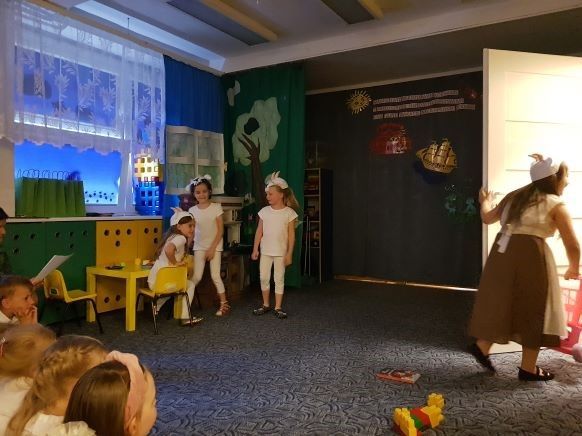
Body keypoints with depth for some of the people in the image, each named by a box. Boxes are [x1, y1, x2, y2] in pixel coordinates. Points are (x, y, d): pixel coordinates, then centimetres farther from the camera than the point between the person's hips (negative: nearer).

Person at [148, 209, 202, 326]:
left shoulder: (172, 236, 15)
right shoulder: (180, 238, -14)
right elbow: (169, 250, -34)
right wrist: (175, 263, -21)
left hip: (153, 280, 9)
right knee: (190, 285, 13)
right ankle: (184, 317, 13)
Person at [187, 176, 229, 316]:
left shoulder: (216, 207, -8)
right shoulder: (192, 210, 0)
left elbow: (220, 230, -9)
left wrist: (212, 248, -12)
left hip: (215, 246, -2)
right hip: (199, 247, 2)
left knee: (215, 276, -3)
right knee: (197, 277, -2)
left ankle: (224, 304, 10)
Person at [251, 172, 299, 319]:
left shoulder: (289, 213, -8)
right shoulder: (264, 211, 0)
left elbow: (291, 235, -6)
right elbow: (259, 231, 4)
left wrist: (289, 253, -8)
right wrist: (255, 249, 2)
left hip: (281, 252, -3)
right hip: (265, 251, 3)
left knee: (279, 279, 5)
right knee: (263, 278, 8)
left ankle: (278, 307, 15)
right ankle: (266, 304, 25)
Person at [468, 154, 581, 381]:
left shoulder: (515, 196, 18)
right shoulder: (556, 205, 3)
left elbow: (487, 218, 25)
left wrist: (485, 202, 46)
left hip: (502, 251, 6)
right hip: (530, 254, -6)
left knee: (501, 302, 19)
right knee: (533, 309, 7)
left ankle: (482, 346, 24)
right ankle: (528, 368, 17)